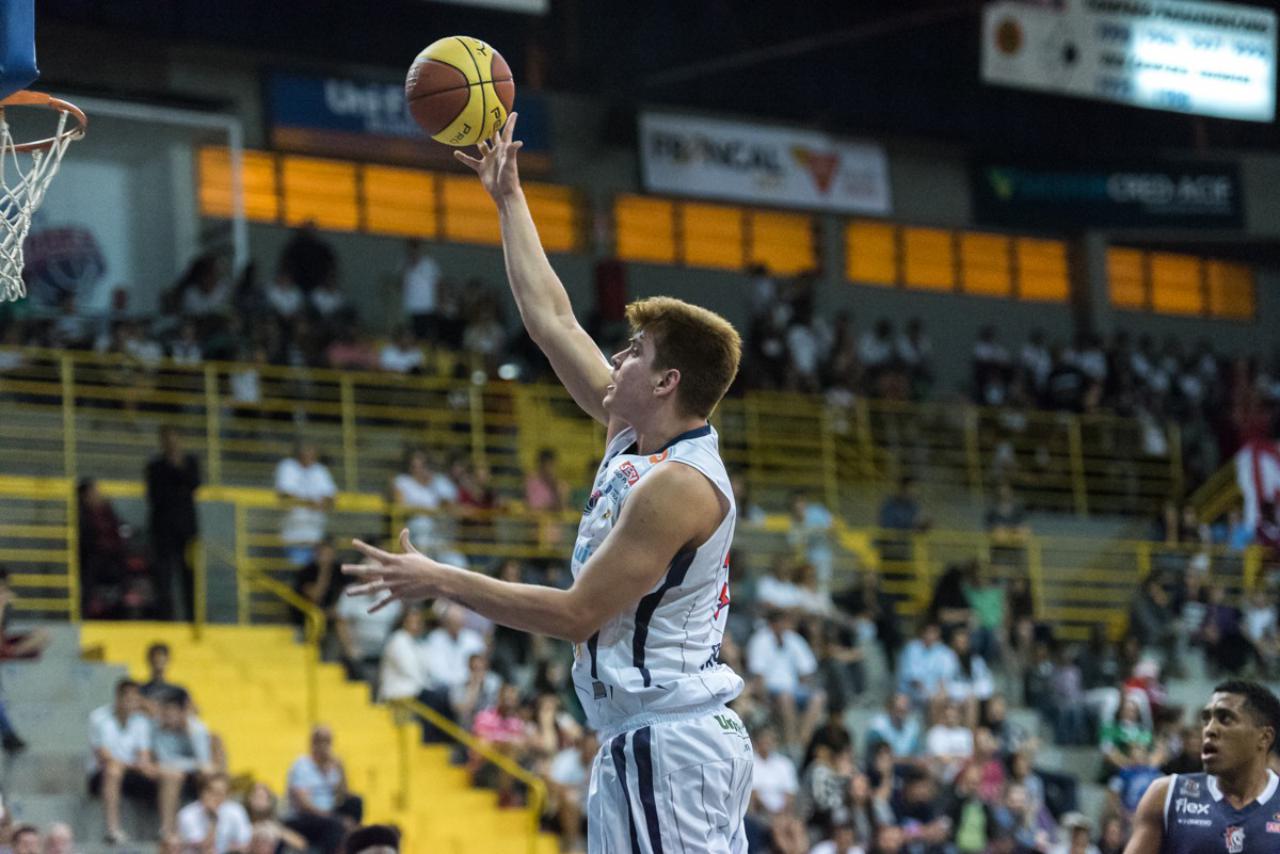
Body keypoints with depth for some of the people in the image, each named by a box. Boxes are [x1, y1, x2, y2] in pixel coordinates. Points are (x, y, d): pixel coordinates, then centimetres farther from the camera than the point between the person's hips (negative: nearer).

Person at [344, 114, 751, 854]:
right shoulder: (633, 438, 10)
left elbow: (577, 614, -17)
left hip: (665, 745, -10)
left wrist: (443, 582, -12)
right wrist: (509, 198, 23)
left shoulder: (678, 485, -16)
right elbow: (551, 320, 19)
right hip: (651, 742, 10)